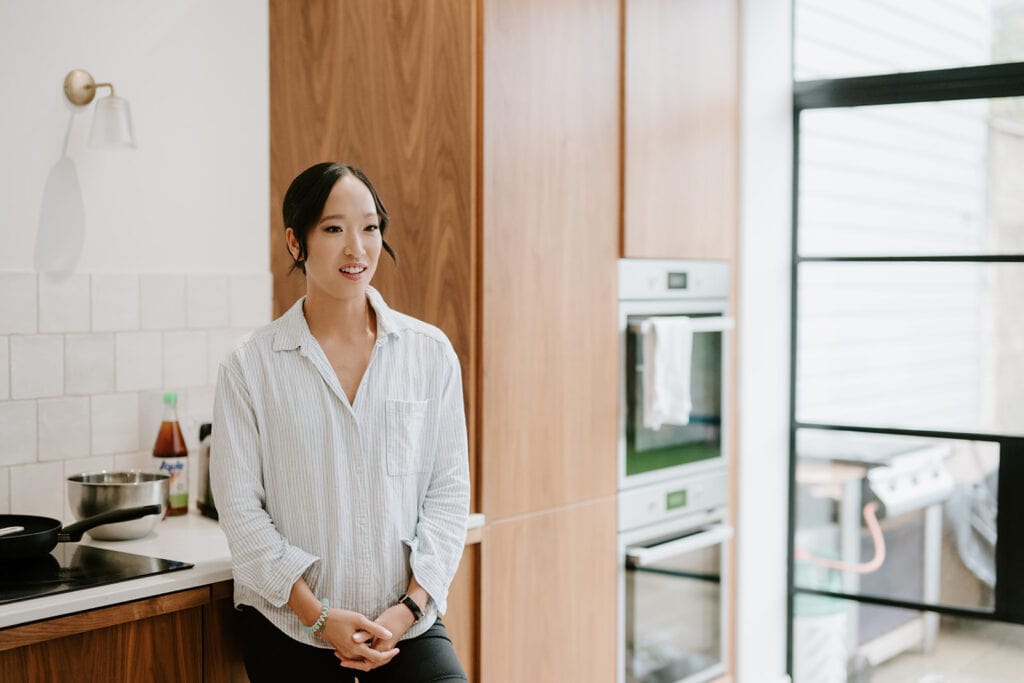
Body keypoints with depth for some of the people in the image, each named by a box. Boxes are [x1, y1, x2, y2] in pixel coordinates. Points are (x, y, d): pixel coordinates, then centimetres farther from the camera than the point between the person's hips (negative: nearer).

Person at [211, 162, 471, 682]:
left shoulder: (430, 352, 2)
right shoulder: (251, 366, -1)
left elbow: (449, 489, 2)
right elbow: (239, 507, -3)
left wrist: (411, 605, -7)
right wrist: (318, 614, -10)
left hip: (406, 619, 1)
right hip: (288, 626, 0)